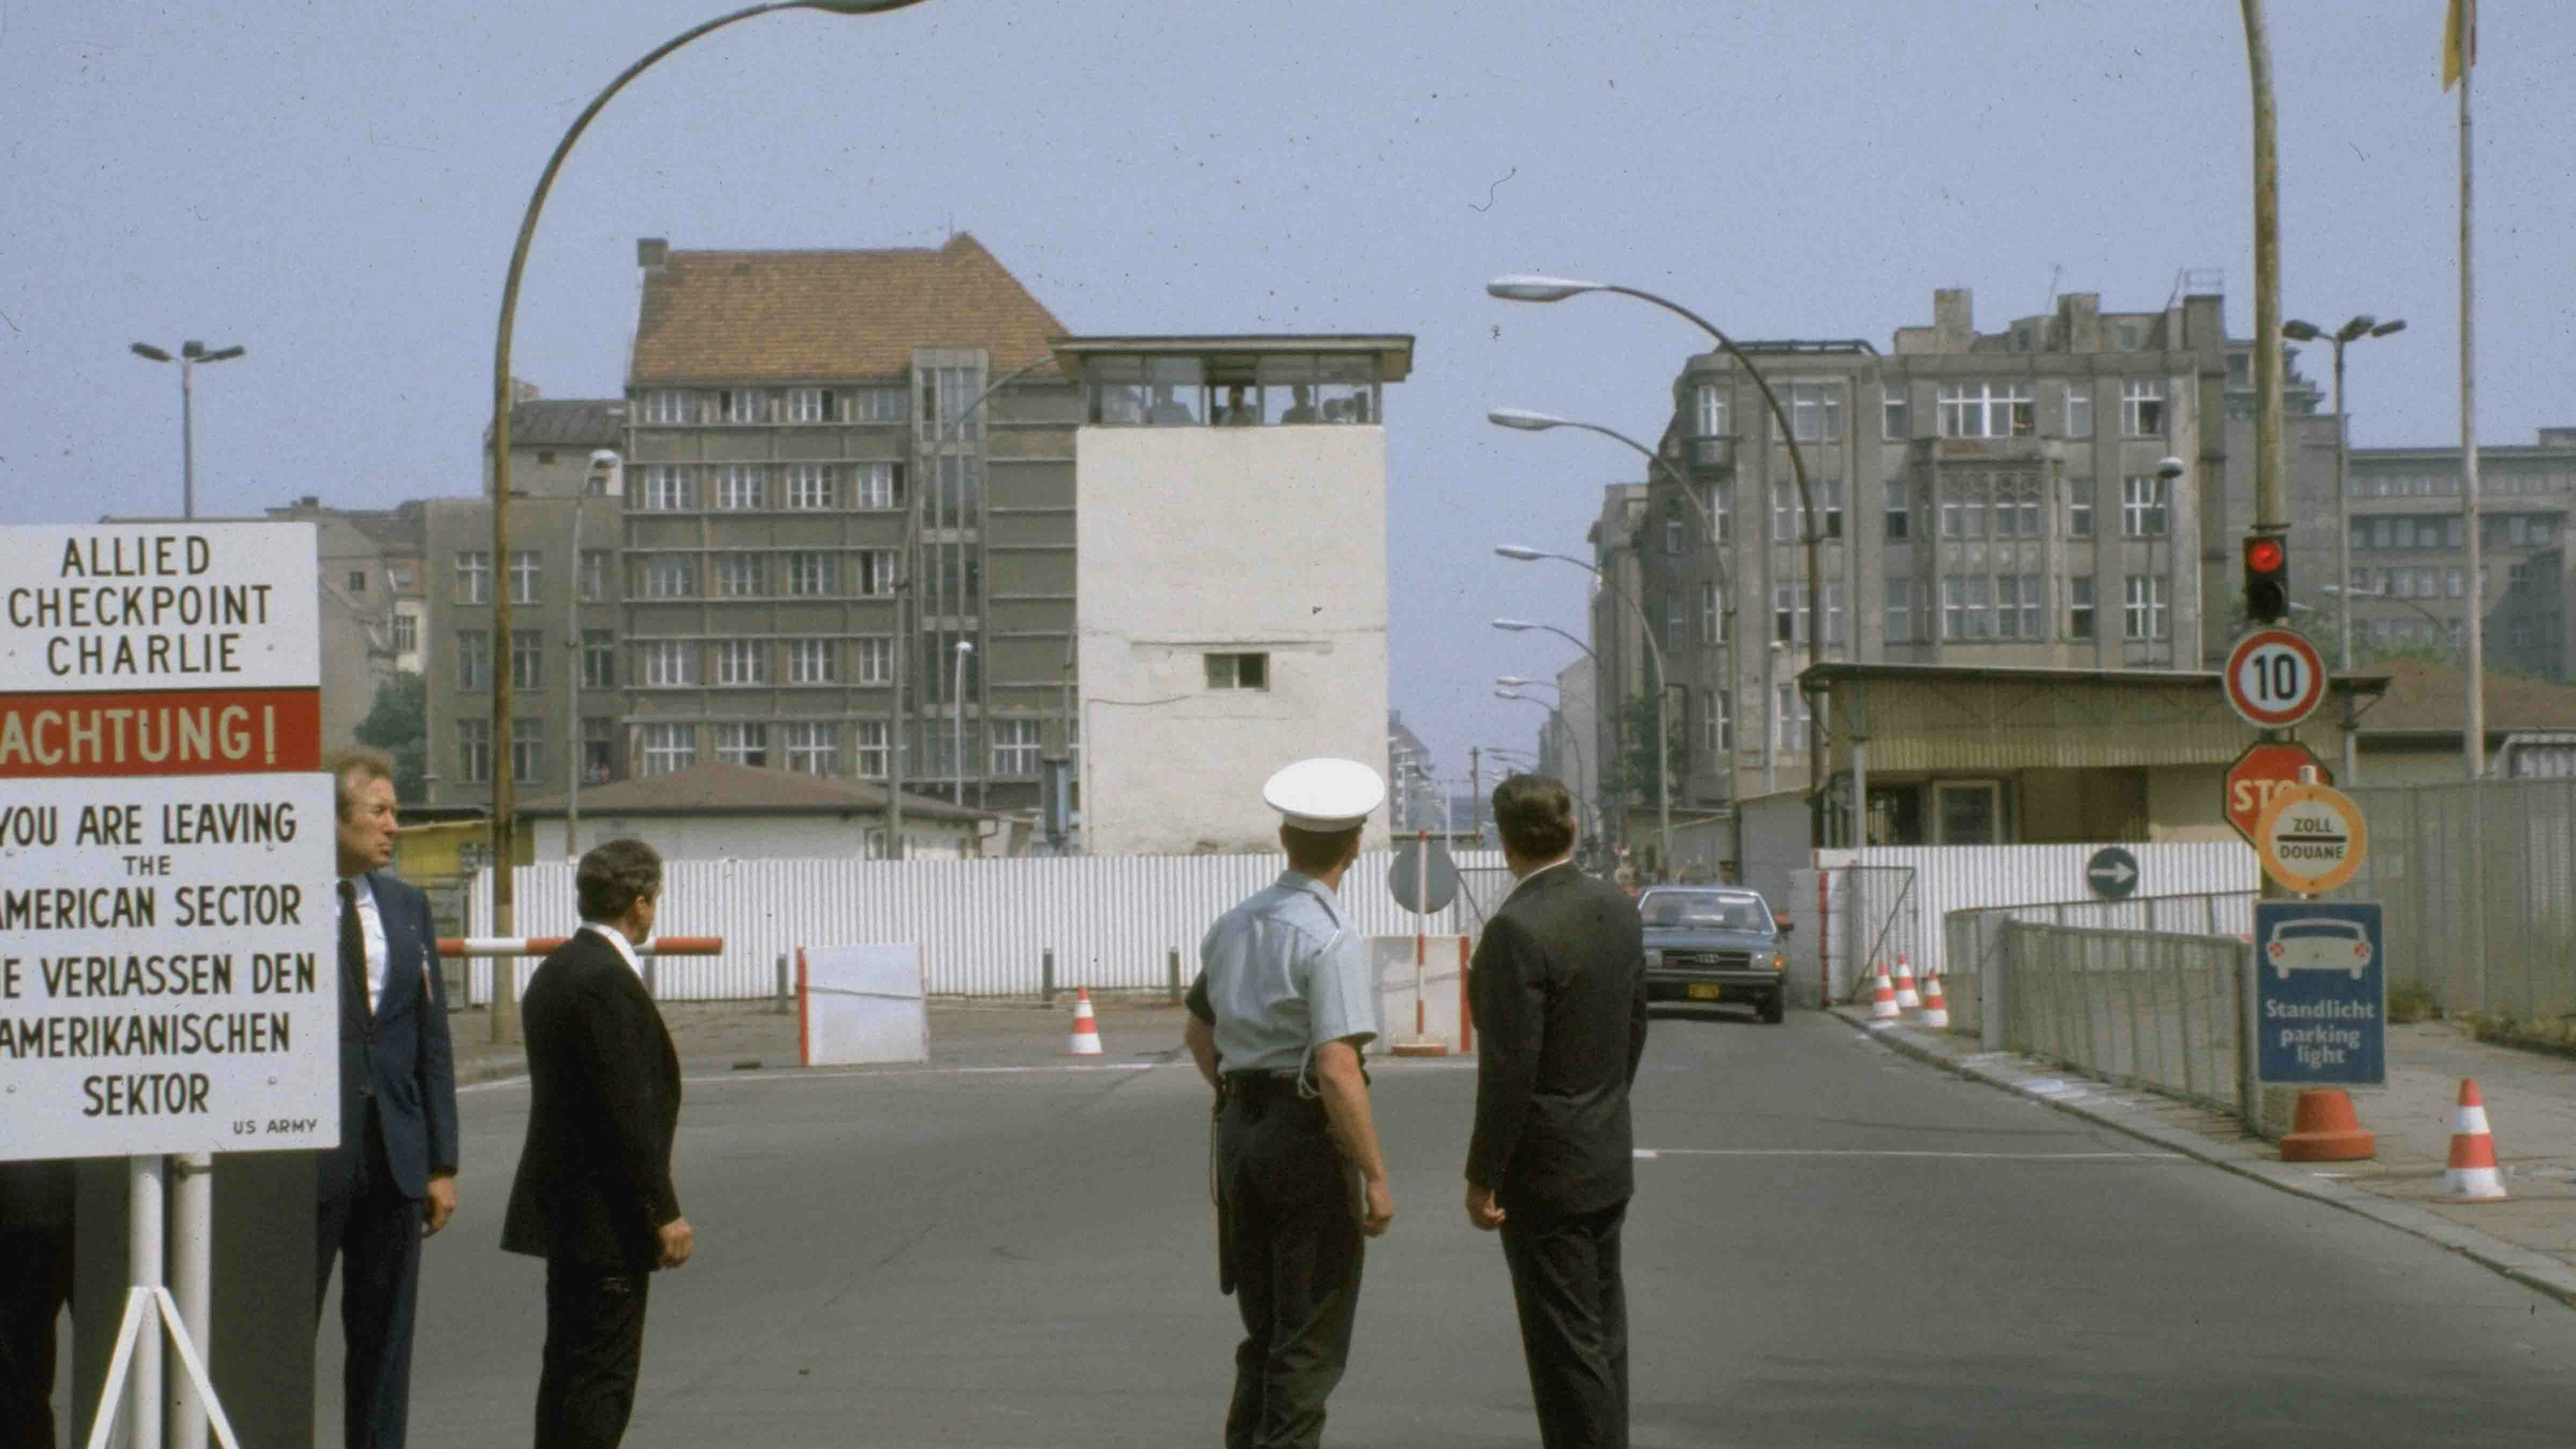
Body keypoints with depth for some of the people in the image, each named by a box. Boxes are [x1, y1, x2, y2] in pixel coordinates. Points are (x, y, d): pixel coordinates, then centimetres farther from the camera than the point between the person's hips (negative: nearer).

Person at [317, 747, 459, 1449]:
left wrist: (441, 1161, 8)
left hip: (394, 1156, 5)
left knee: (384, 1339, 10)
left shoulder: (407, 905, 11)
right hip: (307, 1158, -5)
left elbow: (433, 1042, 12)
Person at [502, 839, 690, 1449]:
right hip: (606, 1216, -10)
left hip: (562, 1208, 10)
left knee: (570, 1364, 15)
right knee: (604, 1375, -7)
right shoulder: (609, 983, -18)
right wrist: (665, 1212, -17)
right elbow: (632, 1112, -21)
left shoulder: (554, 971, 12)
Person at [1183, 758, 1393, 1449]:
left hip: (1239, 1131, 8)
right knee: (1311, 1343, -1)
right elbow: (1337, 1070, -23)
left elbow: (1199, 1034, 22)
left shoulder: (1233, 925, 9)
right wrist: (1376, 1177, -18)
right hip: (1310, 1136, -8)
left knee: (1265, 1333, 18)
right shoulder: (1329, 939, -17)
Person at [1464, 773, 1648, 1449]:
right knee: (1603, 1331, 18)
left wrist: (1483, 1178, -15)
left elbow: (1509, 1069, -22)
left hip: (1547, 1169, -8)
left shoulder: (1516, 930, -21)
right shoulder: (1618, 911, 4)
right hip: (1609, 1160, 8)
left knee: (1566, 1343, -3)